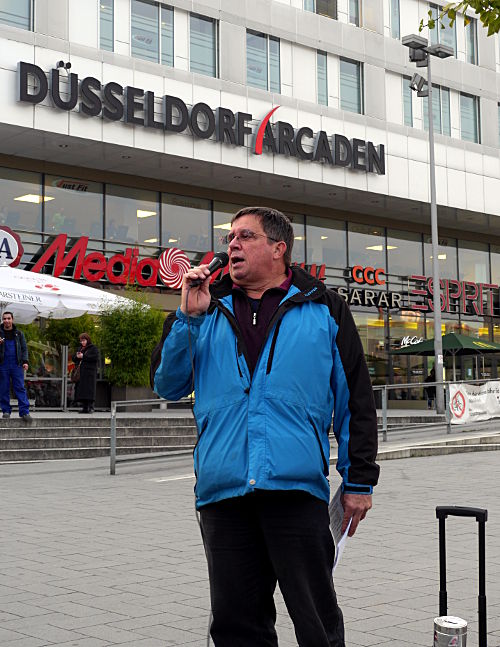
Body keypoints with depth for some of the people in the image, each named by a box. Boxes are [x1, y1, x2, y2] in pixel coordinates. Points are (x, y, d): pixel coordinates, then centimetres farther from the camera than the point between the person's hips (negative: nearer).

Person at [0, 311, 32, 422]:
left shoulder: (18, 334, 11)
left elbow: (24, 348, 11)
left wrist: (25, 361, -2)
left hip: (17, 365, 0)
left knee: (20, 388, -5)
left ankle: (24, 412, -9)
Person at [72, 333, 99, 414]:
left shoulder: (93, 348, 0)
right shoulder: (80, 348, 21)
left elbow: (95, 358, -14)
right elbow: (74, 359, 18)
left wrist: (83, 356, -15)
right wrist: (77, 356, -6)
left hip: (90, 372, -7)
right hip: (81, 373, 7)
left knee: (89, 390, -11)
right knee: (81, 390, 2)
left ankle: (91, 407, -11)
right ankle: (84, 408, 5)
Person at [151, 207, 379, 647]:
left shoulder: (324, 310, 8)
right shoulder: (209, 311, 16)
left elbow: (356, 401, 7)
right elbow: (167, 386, 10)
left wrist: (359, 480, 3)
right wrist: (188, 317, 0)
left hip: (298, 490, -3)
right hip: (222, 492, 3)